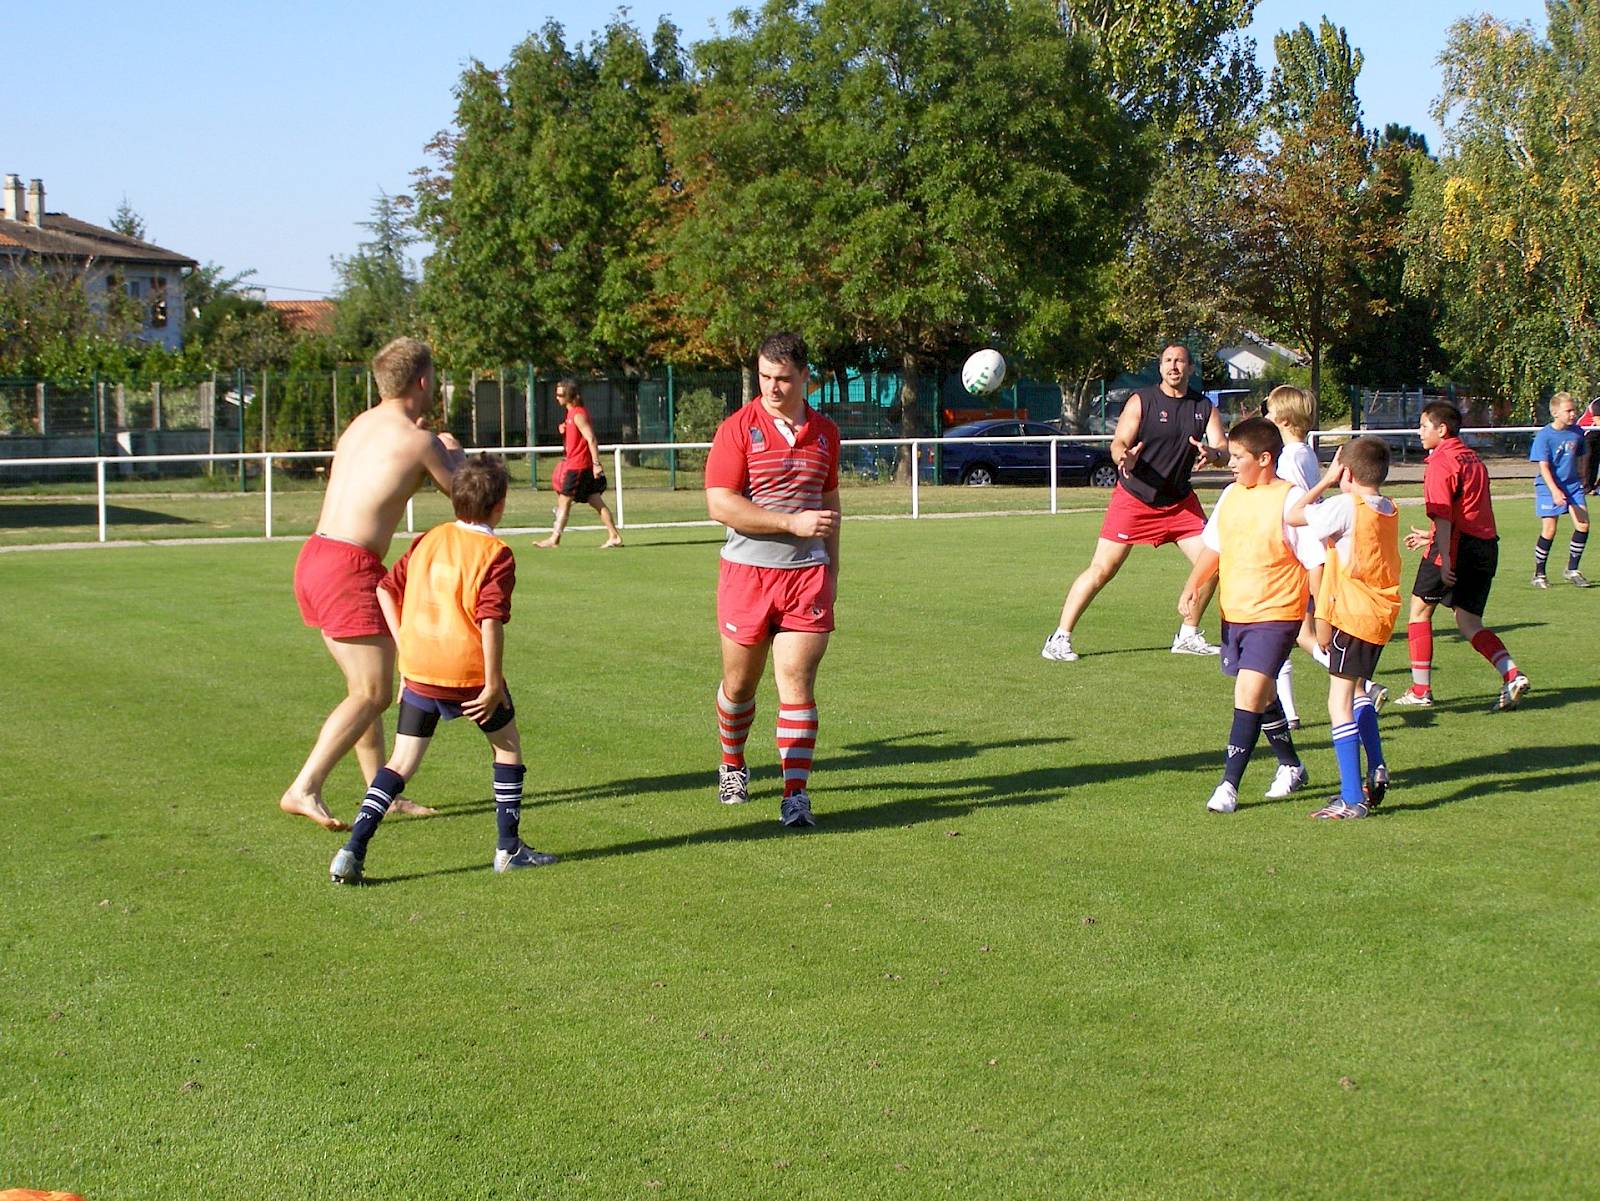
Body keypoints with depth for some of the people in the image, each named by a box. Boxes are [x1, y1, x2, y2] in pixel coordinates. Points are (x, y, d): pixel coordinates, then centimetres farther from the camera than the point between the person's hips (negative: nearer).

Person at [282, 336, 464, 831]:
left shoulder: (361, 424, 14)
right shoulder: (417, 440, -9)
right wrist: (452, 453, 24)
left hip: (315, 555, 9)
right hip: (349, 568, -9)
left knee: (364, 686, 16)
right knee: (372, 692, -6)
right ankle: (304, 789, -13)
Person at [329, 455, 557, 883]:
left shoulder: (429, 540, 10)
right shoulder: (495, 554, -8)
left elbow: (386, 588, 10)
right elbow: (490, 620, -16)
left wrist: (403, 642, 13)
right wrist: (493, 685, -13)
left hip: (418, 671, 4)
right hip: (470, 671, -4)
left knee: (402, 763, 8)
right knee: (507, 746, 18)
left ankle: (353, 850, -6)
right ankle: (509, 848, 19)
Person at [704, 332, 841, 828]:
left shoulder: (825, 433, 9)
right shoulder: (737, 429, -6)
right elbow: (720, 505, -13)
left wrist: (831, 569, 19)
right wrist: (793, 523, -17)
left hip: (807, 574, 2)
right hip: (746, 571, -2)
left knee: (797, 684, -7)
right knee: (739, 683, 10)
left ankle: (796, 795, -5)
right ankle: (732, 765, 36)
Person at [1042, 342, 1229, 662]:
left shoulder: (1204, 407, 3)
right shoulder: (1141, 401, -9)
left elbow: (1224, 451, -4)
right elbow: (1119, 443, -16)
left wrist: (1212, 454, -28)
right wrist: (1125, 458, -40)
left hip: (1179, 501, 5)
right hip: (1134, 499, -5)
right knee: (1101, 570, -7)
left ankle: (1188, 636, 17)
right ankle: (1059, 639, -2)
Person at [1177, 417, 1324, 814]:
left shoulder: (1290, 500, -13)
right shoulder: (1230, 496, 7)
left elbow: (1315, 561, -10)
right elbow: (1212, 547, 17)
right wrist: (1193, 586, 2)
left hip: (1275, 615, -7)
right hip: (1234, 614, 7)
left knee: (1249, 693, -16)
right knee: (1262, 694, 18)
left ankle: (1229, 785, -14)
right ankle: (1291, 767, 37)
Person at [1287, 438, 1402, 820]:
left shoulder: (1346, 506, -15)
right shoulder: (1390, 510, 8)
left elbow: (1293, 516, -12)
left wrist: (1326, 480, -4)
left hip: (1351, 615, -9)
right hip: (1382, 615, 9)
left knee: (1340, 703, -7)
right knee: (1357, 690, 28)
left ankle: (1352, 799, -11)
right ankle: (1376, 771, 29)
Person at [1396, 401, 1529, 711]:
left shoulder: (1440, 462, -11)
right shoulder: (1471, 457, 17)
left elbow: (1443, 515, -19)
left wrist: (1444, 561, -22)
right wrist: (1433, 537, 32)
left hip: (1457, 546, -8)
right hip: (1486, 545, 8)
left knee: (1420, 609, 8)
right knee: (1469, 622, 11)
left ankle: (1421, 690, 10)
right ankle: (1512, 675, -8)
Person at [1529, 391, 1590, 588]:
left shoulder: (1577, 433, 2)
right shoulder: (1544, 436, -13)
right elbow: (1543, 466, -17)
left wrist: (1582, 480, 18)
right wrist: (1555, 491, -26)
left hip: (1572, 484, 5)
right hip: (1549, 487, -5)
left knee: (1583, 524, -7)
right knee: (1549, 530, -7)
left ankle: (1572, 570, 8)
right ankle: (1539, 574, 9)